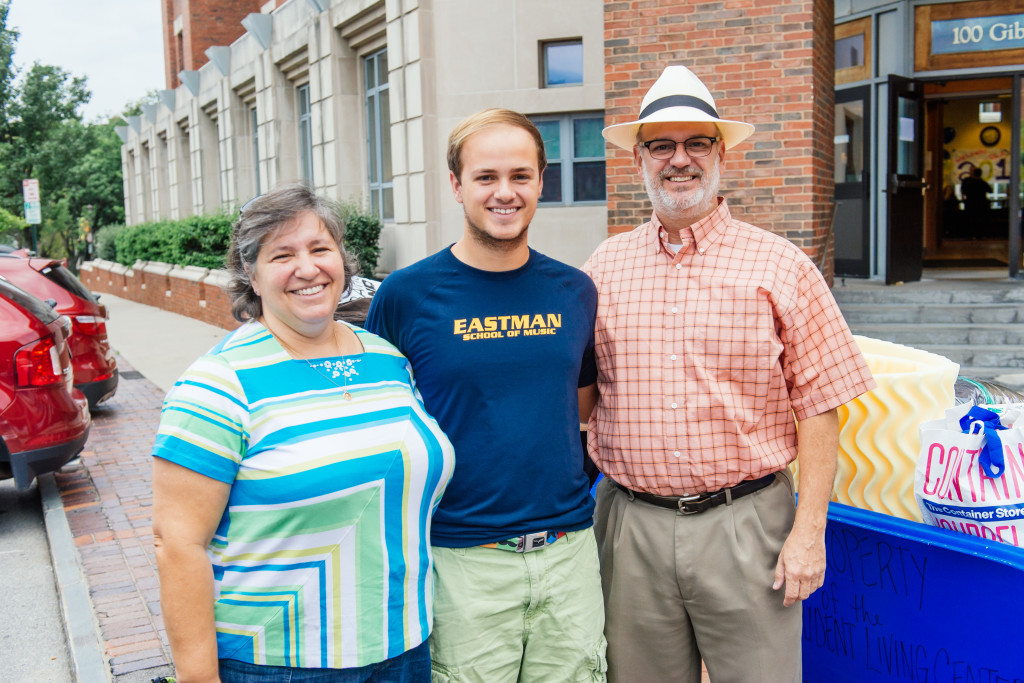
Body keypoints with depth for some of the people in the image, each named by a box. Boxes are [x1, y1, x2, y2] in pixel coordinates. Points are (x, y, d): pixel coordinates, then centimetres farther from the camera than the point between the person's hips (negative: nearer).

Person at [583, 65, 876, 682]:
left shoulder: (780, 266, -2)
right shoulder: (605, 267, 5)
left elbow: (819, 405, -3)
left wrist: (809, 530, -8)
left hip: (745, 522, -2)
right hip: (630, 524, 3)